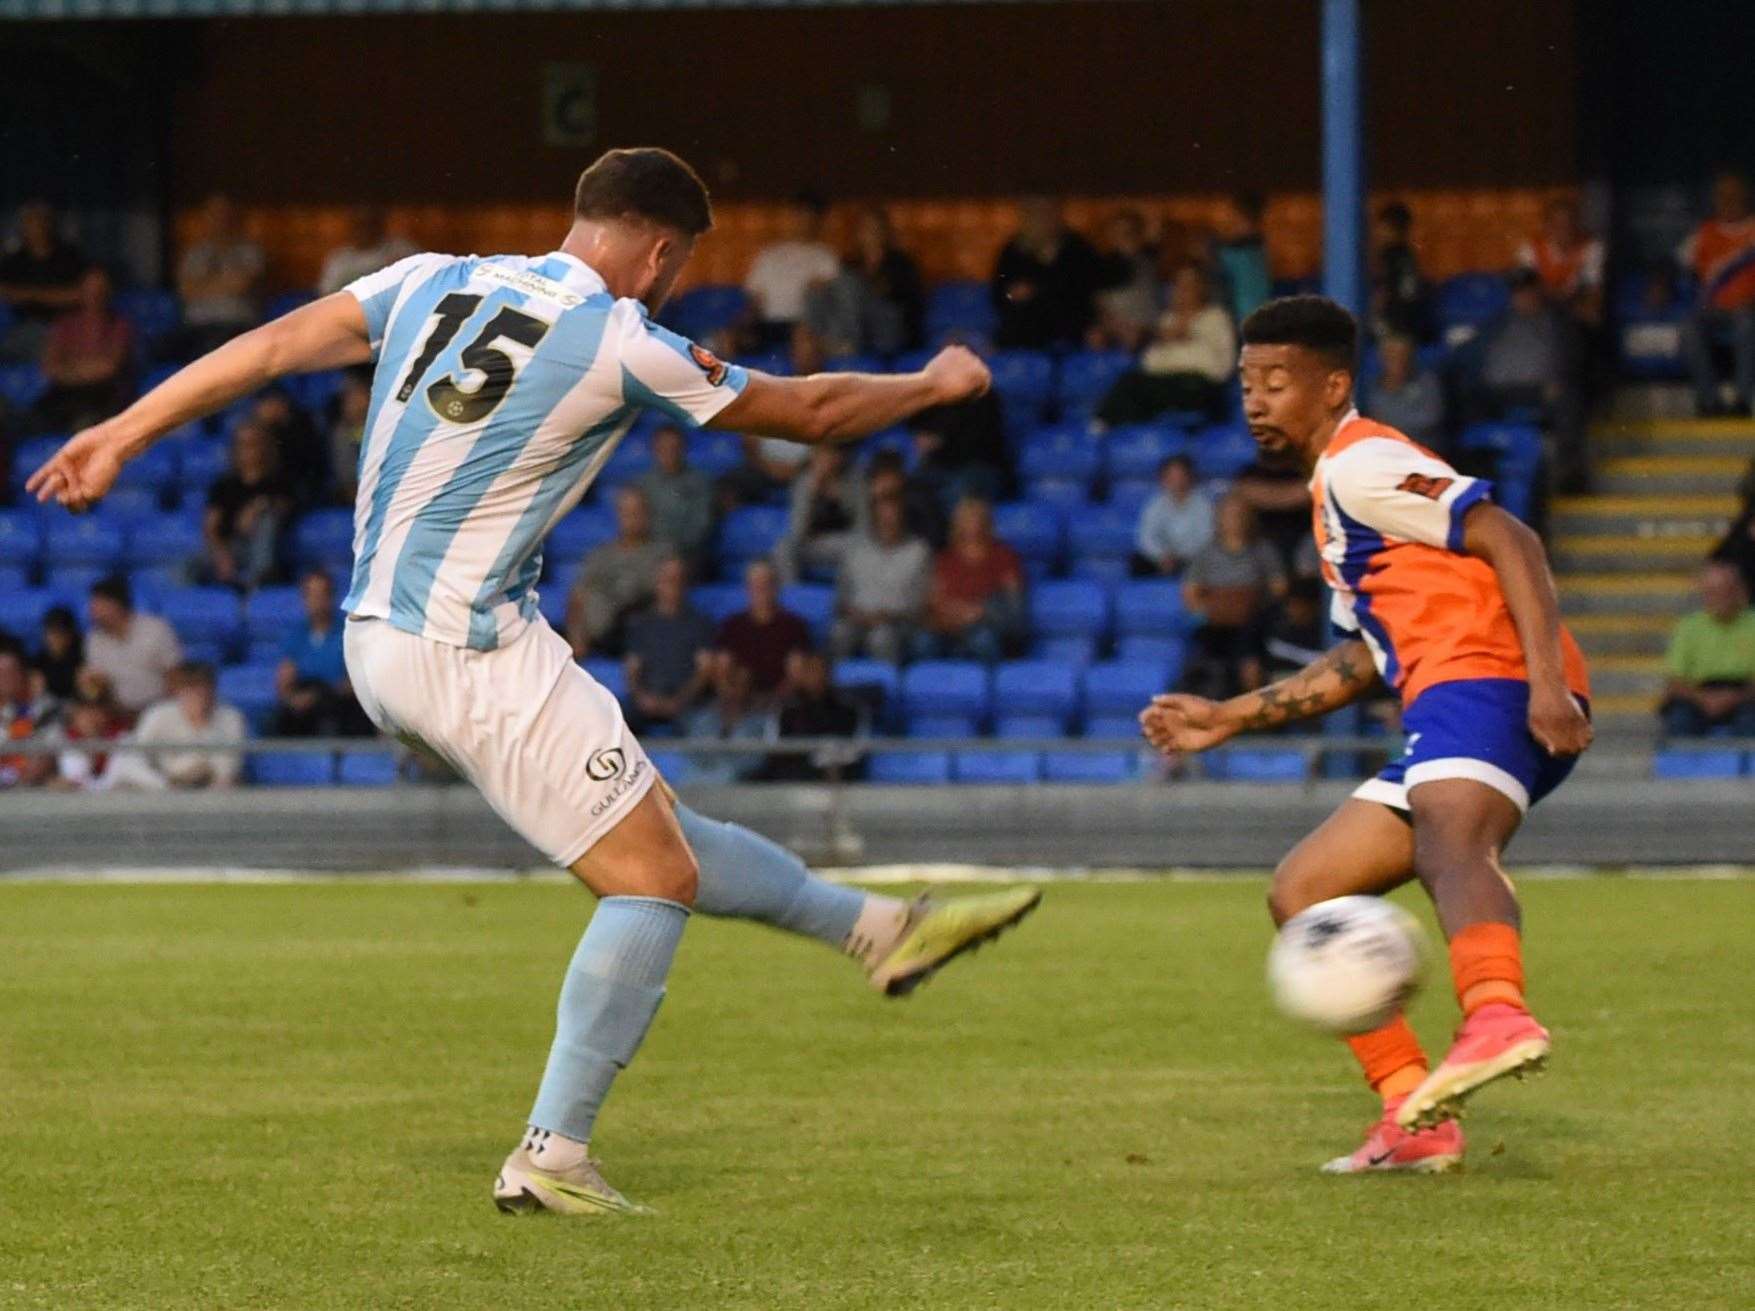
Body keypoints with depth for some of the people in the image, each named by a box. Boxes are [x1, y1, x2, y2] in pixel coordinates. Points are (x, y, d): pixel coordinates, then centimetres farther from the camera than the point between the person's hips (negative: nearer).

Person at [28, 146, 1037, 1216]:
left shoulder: (434, 282, 6)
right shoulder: (624, 345, -11)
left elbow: (269, 348, 3)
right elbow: (811, 411, 1)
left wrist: (120, 436, 7)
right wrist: (936, 384, 18)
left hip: (378, 646, 9)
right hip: (473, 655, -9)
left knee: (658, 834, 16)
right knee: (652, 876, -3)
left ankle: (881, 929, 28)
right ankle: (552, 1158, -6)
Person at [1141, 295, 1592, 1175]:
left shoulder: (1359, 463, 0)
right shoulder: (1336, 488, 30)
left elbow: (1506, 540, -13)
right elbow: (1368, 658, 36)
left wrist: (1545, 677, -25)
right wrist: (1231, 718, 36)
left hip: (1488, 683, -10)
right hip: (1446, 708, 10)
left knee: (1451, 840, -39)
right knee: (1301, 892, 13)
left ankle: (1498, 1018, -71)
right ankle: (1416, 1119, 2)